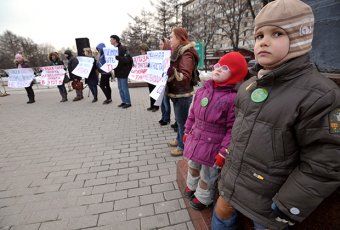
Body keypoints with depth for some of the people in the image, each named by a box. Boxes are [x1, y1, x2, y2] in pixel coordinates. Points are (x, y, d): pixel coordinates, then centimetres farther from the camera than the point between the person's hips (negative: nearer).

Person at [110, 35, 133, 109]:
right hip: (118, 71, 9)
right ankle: (123, 101, 22)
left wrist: (117, 57, -33)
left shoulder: (122, 48, -13)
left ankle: (128, 103, 7)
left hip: (123, 71, -9)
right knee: (120, 88, 12)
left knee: (124, 88, -4)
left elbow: (127, 59, -23)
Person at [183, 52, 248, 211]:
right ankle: (192, 186, 59)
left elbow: (232, 130, -18)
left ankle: (202, 198, 47)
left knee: (207, 176, 18)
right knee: (193, 166, 29)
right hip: (194, 139, 6)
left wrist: (223, 153, -16)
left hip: (212, 145, -6)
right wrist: (187, 132, 15)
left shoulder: (233, 98, -20)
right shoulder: (202, 90, -1)